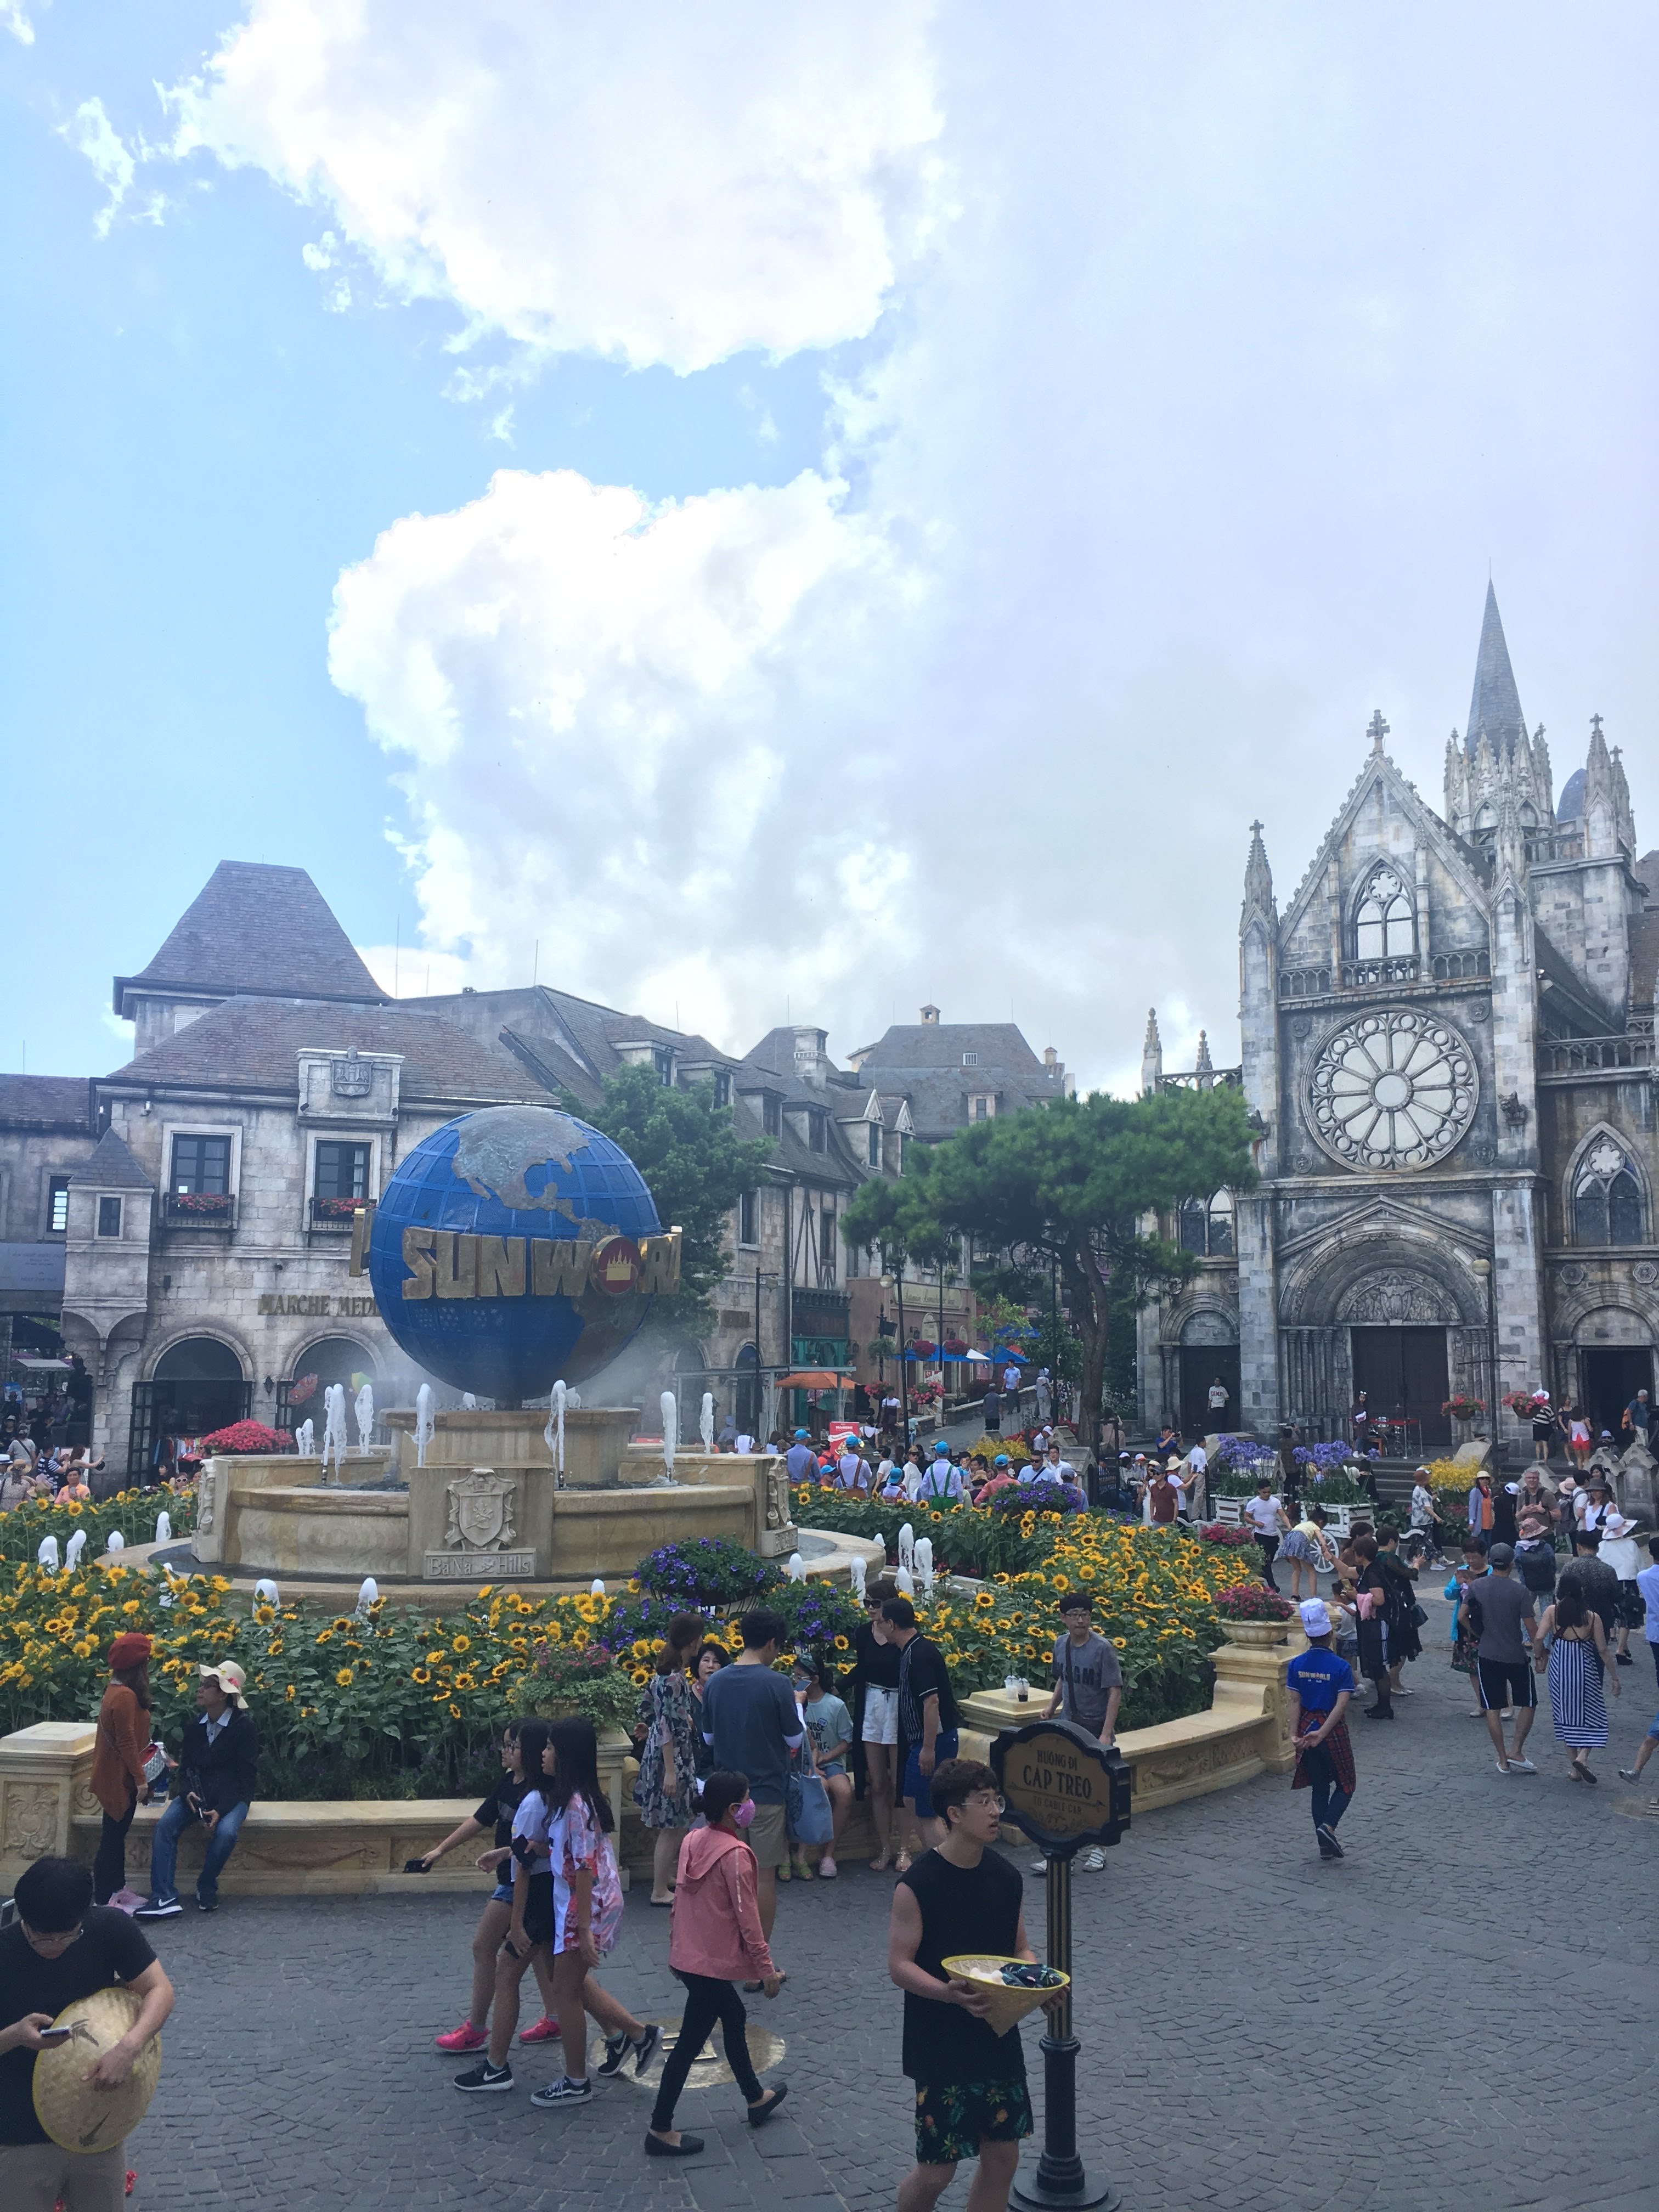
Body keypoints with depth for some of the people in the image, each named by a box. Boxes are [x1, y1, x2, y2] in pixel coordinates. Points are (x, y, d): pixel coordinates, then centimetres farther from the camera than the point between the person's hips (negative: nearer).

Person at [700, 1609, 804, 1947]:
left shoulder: (715, 1682, -2)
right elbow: (795, 1739, -7)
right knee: (764, 1875, 6)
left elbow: (708, 1736, 9)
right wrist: (796, 1706, 10)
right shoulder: (775, 1684, -16)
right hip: (766, 1790, -5)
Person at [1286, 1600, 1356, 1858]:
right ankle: (1328, 1826, -10)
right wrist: (1322, 1733, -22)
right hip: (1333, 1733, -4)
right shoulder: (1341, 1667, -13)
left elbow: (1295, 1702, -8)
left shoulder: (1296, 1664, -4)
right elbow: (1341, 1705, -20)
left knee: (1319, 1787, 15)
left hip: (1306, 1731, 4)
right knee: (1345, 1784, 13)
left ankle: (1326, 1845, 17)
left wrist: (1295, 1734, -11)